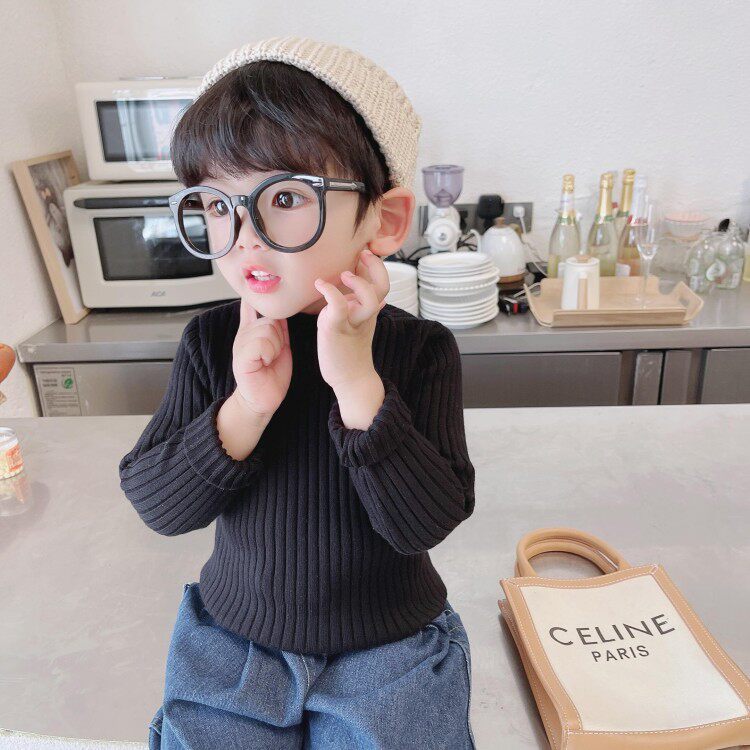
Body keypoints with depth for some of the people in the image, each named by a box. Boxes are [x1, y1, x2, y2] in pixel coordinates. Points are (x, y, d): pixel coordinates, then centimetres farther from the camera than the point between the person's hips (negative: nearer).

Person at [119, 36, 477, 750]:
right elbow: (156, 506, -11)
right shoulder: (210, 341, -10)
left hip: (389, 647, -1)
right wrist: (245, 409, -28)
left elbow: (425, 523, -22)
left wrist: (357, 381, -33)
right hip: (233, 636, 2)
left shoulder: (419, 349, -16)